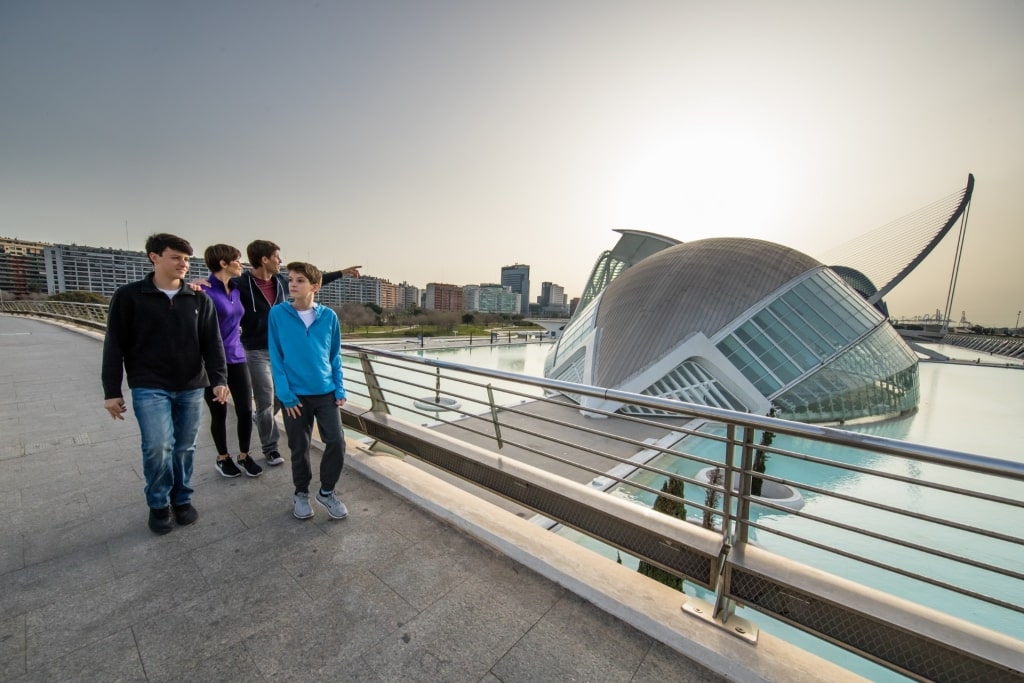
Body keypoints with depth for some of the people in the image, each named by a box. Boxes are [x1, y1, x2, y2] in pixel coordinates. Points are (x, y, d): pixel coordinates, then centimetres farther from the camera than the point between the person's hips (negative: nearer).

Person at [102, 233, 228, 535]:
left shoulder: (199, 300, 3)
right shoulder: (129, 296, -2)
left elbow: (212, 343, 0)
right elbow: (114, 346, 0)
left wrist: (219, 379, -11)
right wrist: (112, 391, -1)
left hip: (191, 388, 2)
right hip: (149, 388, -2)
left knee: (184, 448, 9)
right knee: (158, 447, -9)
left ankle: (182, 499, 28)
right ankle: (158, 504, 15)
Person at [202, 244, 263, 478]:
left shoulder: (236, 289, 7)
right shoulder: (205, 291, -14)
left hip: (236, 358, 6)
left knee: (246, 410, 6)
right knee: (219, 413, 9)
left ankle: (244, 456, 23)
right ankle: (223, 458, 29)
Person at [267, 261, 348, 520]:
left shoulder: (329, 316, -2)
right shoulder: (278, 314, -6)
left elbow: (335, 356, 4)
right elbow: (276, 357, -5)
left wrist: (340, 389, -1)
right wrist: (284, 393, -10)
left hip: (326, 391, 1)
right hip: (295, 394, -1)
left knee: (337, 442, 0)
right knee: (299, 447, 12)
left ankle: (326, 491, 23)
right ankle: (301, 493, 35)